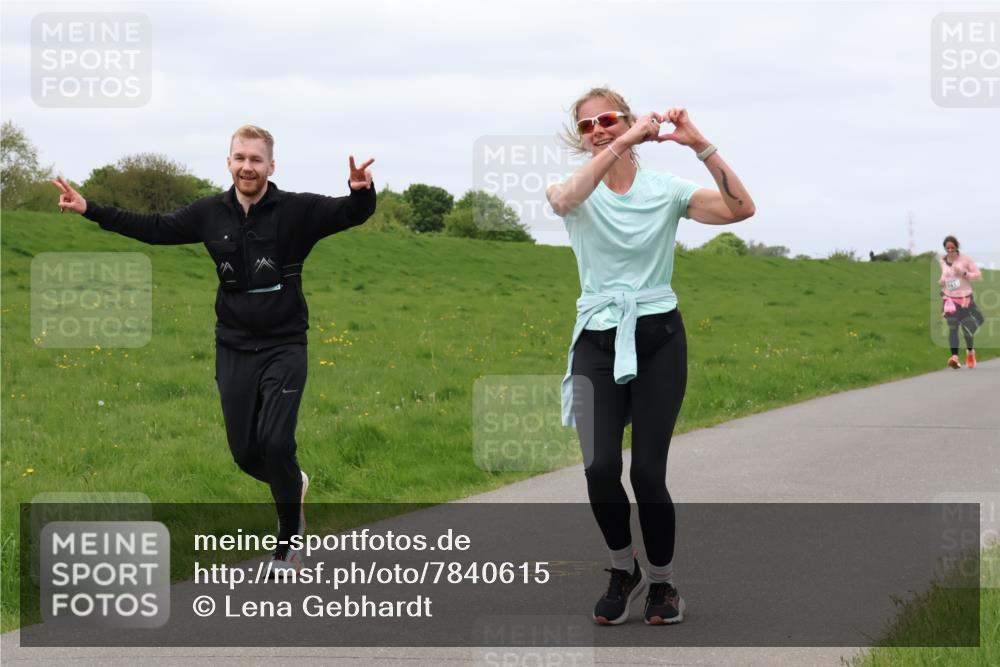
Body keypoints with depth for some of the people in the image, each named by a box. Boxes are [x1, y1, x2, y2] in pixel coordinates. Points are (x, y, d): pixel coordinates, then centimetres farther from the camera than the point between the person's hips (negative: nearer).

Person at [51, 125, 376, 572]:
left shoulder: (296, 210, -10)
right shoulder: (211, 213, 1)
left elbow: (351, 214, -20)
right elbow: (155, 229, 10)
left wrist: (362, 193, -45)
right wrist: (90, 209, 6)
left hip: (283, 347, -4)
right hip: (233, 348, 4)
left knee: (275, 441, -15)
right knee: (244, 452, 4)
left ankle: (288, 546, 2)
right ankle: (293, 484, 39)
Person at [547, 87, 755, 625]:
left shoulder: (665, 191, 2)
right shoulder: (577, 192, 2)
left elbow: (741, 208, -12)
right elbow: (564, 200, -25)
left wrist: (700, 145, -18)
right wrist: (623, 143, -30)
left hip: (658, 339, 0)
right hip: (597, 341, 0)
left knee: (647, 472, -8)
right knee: (600, 467, -16)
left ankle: (662, 581, 17)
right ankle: (624, 570, 11)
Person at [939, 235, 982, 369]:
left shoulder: (965, 259, -6)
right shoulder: (942, 261, 5)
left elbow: (978, 275, -3)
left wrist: (964, 274, -18)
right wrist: (941, 281, 2)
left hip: (965, 297, -2)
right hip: (949, 298, 2)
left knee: (967, 327, 4)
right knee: (952, 327, -13)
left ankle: (970, 351, 32)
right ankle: (954, 357, -20)